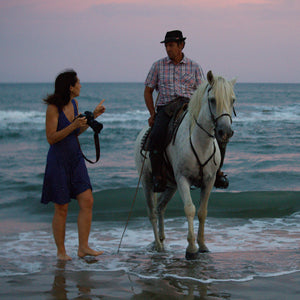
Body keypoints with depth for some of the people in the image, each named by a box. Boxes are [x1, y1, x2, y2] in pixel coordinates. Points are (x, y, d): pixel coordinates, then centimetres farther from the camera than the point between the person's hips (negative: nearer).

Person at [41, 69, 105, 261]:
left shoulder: (74, 104, 8)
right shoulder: (53, 108, -14)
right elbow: (51, 138, -17)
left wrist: (93, 116, 11)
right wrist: (73, 125, -25)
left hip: (76, 159, 7)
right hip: (59, 161, -7)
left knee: (87, 201, -2)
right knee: (62, 208, 0)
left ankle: (83, 247, 3)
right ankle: (61, 251, 13)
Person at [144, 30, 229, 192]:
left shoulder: (194, 67, 11)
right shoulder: (158, 66, 11)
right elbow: (148, 91, 15)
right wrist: (152, 114, 3)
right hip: (165, 108, 0)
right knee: (156, 136, -30)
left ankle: (216, 171, -4)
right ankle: (157, 176, -17)